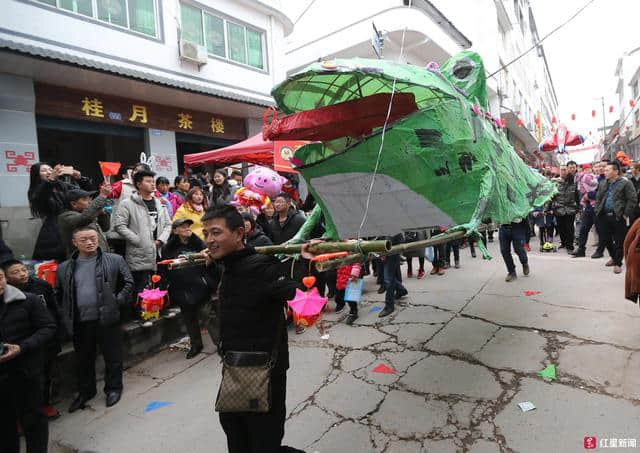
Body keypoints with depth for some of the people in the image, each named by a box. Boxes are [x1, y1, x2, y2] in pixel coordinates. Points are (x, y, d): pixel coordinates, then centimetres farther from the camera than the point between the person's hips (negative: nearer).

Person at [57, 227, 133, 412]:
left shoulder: (114, 260, -2)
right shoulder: (64, 268, 7)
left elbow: (128, 282, 4)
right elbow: (59, 295, 14)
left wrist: (118, 301, -5)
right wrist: (65, 317, 5)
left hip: (107, 319, -2)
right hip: (80, 322, 3)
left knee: (113, 357, 10)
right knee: (84, 360, 18)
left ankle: (113, 388, 30)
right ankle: (85, 391, 38)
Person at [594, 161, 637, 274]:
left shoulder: (625, 183, -7)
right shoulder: (603, 184, 13)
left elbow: (633, 199, -10)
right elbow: (598, 198, 21)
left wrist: (626, 214, -13)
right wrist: (598, 210, 11)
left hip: (618, 217, -6)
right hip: (604, 216, 6)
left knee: (619, 241, 1)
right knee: (605, 239, 11)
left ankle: (617, 263, 12)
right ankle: (614, 257, 35)